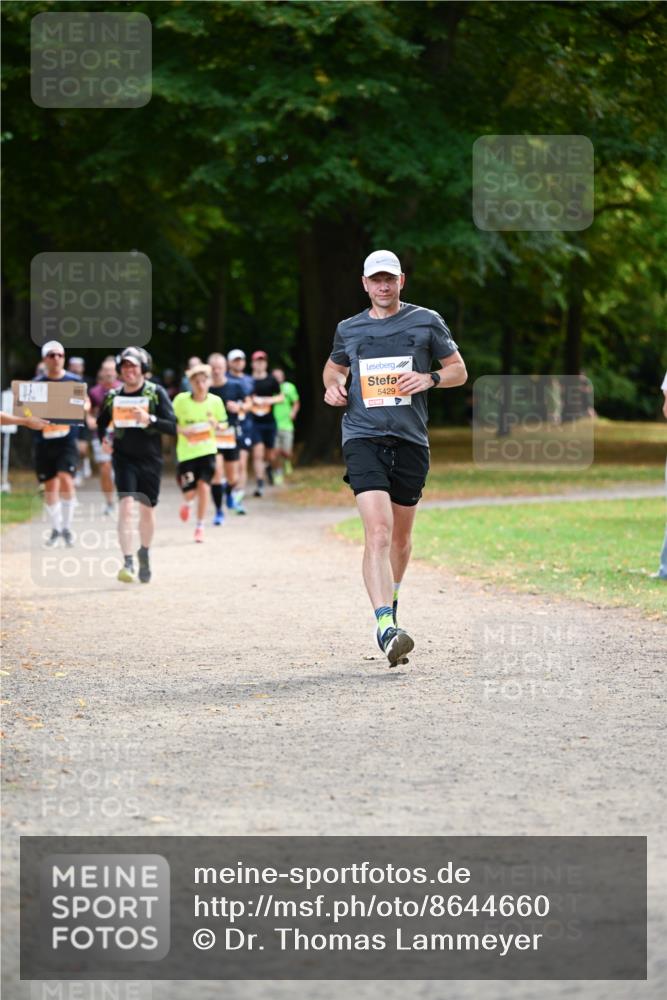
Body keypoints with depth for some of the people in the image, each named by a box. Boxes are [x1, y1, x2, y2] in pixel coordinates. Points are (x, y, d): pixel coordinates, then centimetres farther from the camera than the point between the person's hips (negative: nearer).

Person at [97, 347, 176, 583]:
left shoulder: (156, 393, -4)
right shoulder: (113, 397, 4)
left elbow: (173, 427, -9)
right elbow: (101, 424, 20)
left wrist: (149, 420, -24)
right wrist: (105, 438, 0)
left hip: (150, 459, 0)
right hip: (124, 457, 0)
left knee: (147, 510, 11)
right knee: (126, 506, -16)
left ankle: (144, 553, 37)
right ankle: (128, 563, -21)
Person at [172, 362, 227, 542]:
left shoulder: (215, 401, -5)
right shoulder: (181, 400, -10)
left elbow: (223, 423, 8)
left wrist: (216, 425, -15)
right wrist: (182, 430, -20)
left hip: (207, 450, 1)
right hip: (186, 451, -1)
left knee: (204, 485, -11)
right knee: (190, 491, -3)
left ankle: (200, 526, 6)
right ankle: (187, 503, 38)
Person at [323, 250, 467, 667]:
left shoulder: (427, 321, 7)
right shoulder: (349, 329, 12)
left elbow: (459, 370, 12)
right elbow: (334, 366, 31)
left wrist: (429, 379, -8)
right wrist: (333, 386, 7)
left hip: (411, 440, 1)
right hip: (363, 437, -1)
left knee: (400, 537, 12)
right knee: (378, 531, -19)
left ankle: (391, 598, 42)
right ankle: (386, 626, -30)